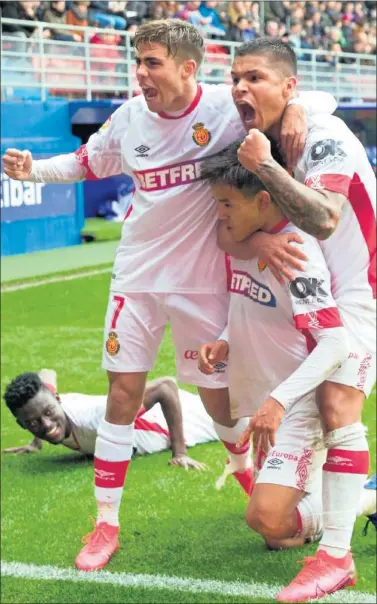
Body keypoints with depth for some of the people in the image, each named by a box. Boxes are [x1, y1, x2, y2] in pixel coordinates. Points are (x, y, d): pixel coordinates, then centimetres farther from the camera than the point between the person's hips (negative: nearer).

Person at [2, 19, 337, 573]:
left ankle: (246, 469, 44)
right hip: (138, 276, 2)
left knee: (219, 397, 9)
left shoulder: (228, 108, -15)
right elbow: (85, 163, 14)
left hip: (203, 282, -2)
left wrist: (296, 108, -34)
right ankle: (106, 526, 10)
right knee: (122, 396, 0)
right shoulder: (130, 117, -4)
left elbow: (322, 100, -11)